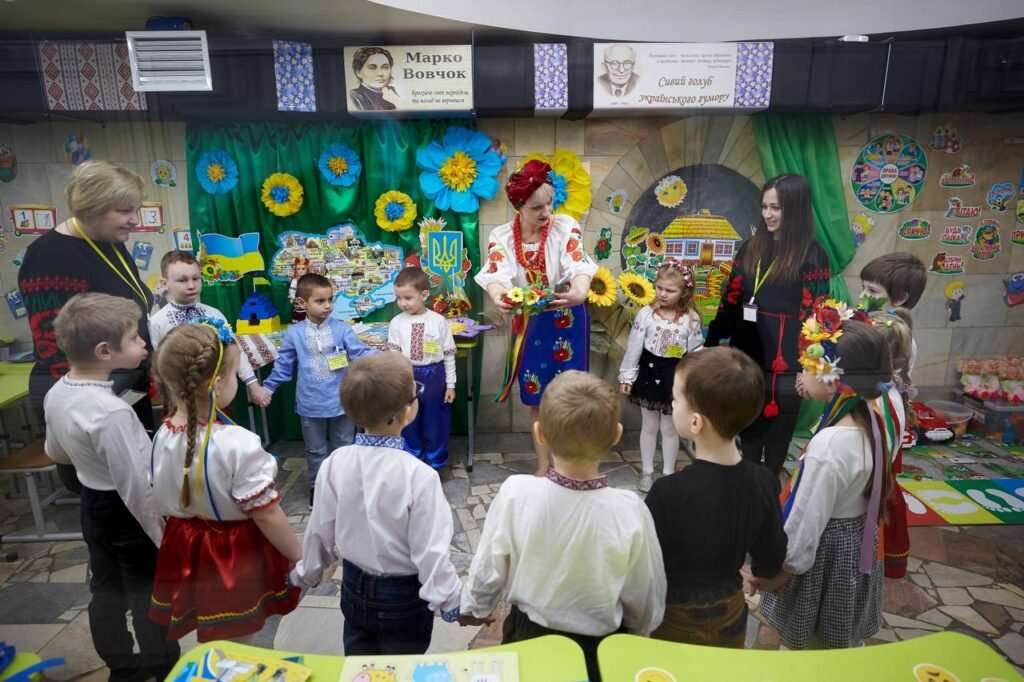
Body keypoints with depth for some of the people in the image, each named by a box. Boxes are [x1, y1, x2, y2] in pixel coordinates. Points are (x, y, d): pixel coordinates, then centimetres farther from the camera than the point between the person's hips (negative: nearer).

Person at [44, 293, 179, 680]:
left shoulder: (56, 394, -5)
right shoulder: (112, 411, -33)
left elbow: (56, 453, 12)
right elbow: (136, 487, -29)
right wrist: (164, 538, -19)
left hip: (93, 505, 8)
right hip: (127, 513, -8)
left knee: (106, 589, 23)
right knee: (148, 597, 11)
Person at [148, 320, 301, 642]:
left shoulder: (162, 438, -9)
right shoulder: (237, 445, -30)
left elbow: (162, 504, 5)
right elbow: (266, 515, -23)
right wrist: (300, 558, -10)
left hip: (186, 556, 6)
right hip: (235, 562, -6)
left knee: (212, 648, 27)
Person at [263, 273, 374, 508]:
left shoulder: (342, 329, -8)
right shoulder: (294, 333, -4)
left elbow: (362, 354, -14)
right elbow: (283, 366, 5)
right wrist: (268, 388, 7)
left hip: (341, 402, 0)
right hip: (311, 405, 0)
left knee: (343, 448, 16)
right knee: (316, 451, 17)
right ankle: (317, 488, 35)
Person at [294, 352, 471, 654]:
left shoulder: (335, 463, -16)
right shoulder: (418, 474, -30)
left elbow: (320, 531, -4)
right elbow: (431, 549, -23)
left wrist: (307, 572, 15)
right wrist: (451, 601, -7)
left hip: (354, 587, 4)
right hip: (404, 596, -4)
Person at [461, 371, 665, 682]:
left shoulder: (516, 493, -28)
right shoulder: (630, 510, -27)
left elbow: (487, 570, -12)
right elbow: (646, 598, -11)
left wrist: (476, 606, 10)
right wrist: (636, 633, 11)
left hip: (528, 638, 1)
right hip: (600, 648, 0)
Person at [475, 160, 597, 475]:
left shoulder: (566, 227, -11)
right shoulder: (502, 236, -7)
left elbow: (579, 268, -25)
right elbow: (497, 275, -23)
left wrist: (579, 294, -49)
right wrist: (499, 298, -47)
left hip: (566, 321, -2)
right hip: (528, 325, 2)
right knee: (536, 400, 11)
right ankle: (543, 466, 27)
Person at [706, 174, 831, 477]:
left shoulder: (812, 255, -6)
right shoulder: (751, 247, 8)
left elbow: (813, 315, -8)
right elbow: (731, 300, 10)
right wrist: (712, 340, 6)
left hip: (785, 366, -4)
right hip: (746, 358, 4)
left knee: (776, 440, 11)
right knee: (748, 437, 15)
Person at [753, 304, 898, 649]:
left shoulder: (830, 444, -34)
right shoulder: (876, 418, -10)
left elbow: (807, 521, -25)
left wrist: (776, 570, -12)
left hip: (826, 549, -7)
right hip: (858, 542, 7)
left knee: (803, 645, 19)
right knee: (844, 643, 30)